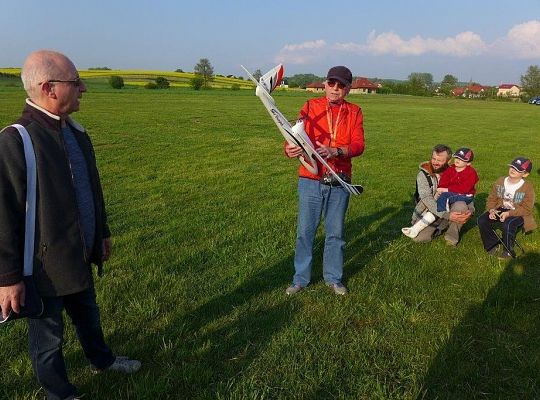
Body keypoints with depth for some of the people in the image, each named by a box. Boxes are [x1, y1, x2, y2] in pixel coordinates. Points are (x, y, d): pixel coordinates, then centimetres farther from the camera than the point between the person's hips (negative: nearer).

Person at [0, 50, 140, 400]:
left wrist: (102, 233, 19)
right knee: (48, 336, 15)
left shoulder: (76, 132, 2)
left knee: (88, 315, 28)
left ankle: (101, 359, 52)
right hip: (45, 266, -7)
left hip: (80, 257, 7)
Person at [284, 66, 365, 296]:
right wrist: (290, 149, -29)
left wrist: (335, 151, -26)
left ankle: (333, 278, 27)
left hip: (339, 182, 1)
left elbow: (358, 145, -6)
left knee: (335, 232, 10)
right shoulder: (310, 107, 4)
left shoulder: (354, 112, 6)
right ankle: (301, 278, 20)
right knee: (305, 230, 5)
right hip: (310, 179, -1)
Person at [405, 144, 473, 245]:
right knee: (419, 237, -27)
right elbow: (427, 199, -21)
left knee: (461, 205, -30)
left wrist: (470, 209, -20)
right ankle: (441, 229, 5)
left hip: (447, 209, 2)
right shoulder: (423, 174, -9)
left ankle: (452, 235, -8)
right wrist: (447, 215, -33)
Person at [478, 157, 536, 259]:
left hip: (518, 214, -5)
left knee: (508, 225, -38)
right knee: (482, 220, -20)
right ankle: (493, 245, 0)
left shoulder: (528, 188, -12)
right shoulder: (500, 182, 1)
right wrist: (491, 210, -17)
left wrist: (509, 213, -27)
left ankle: (508, 251, -13)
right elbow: (492, 198, 5)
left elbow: (526, 209, -14)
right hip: (500, 210, 5)